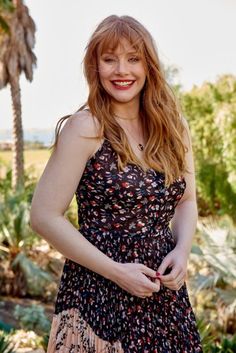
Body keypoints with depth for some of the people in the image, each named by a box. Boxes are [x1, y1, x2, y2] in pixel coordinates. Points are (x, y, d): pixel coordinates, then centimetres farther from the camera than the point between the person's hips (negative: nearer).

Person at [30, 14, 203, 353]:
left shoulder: (173, 127, 3)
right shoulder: (85, 128, -12)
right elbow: (44, 216, -14)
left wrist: (182, 251, -7)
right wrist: (116, 271, -16)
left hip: (165, 291, 5)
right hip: (98, 295, -5)